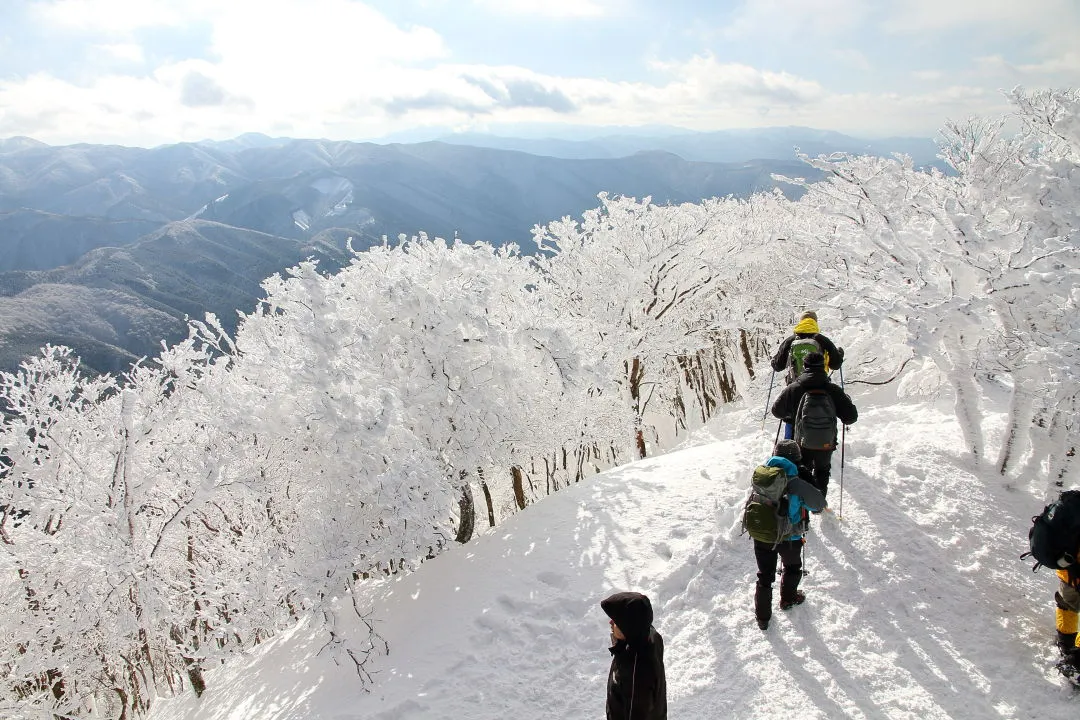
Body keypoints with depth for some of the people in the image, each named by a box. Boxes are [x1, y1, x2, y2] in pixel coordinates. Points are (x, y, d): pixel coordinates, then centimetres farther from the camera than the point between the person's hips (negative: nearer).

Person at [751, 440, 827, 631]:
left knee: (765, 575, 16)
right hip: (789, 539, -2)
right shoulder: (798, 485, -22)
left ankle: (762, 616, 25)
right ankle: (788, 599, 49)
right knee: (792, 567, 28)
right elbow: (819, 505, -8)